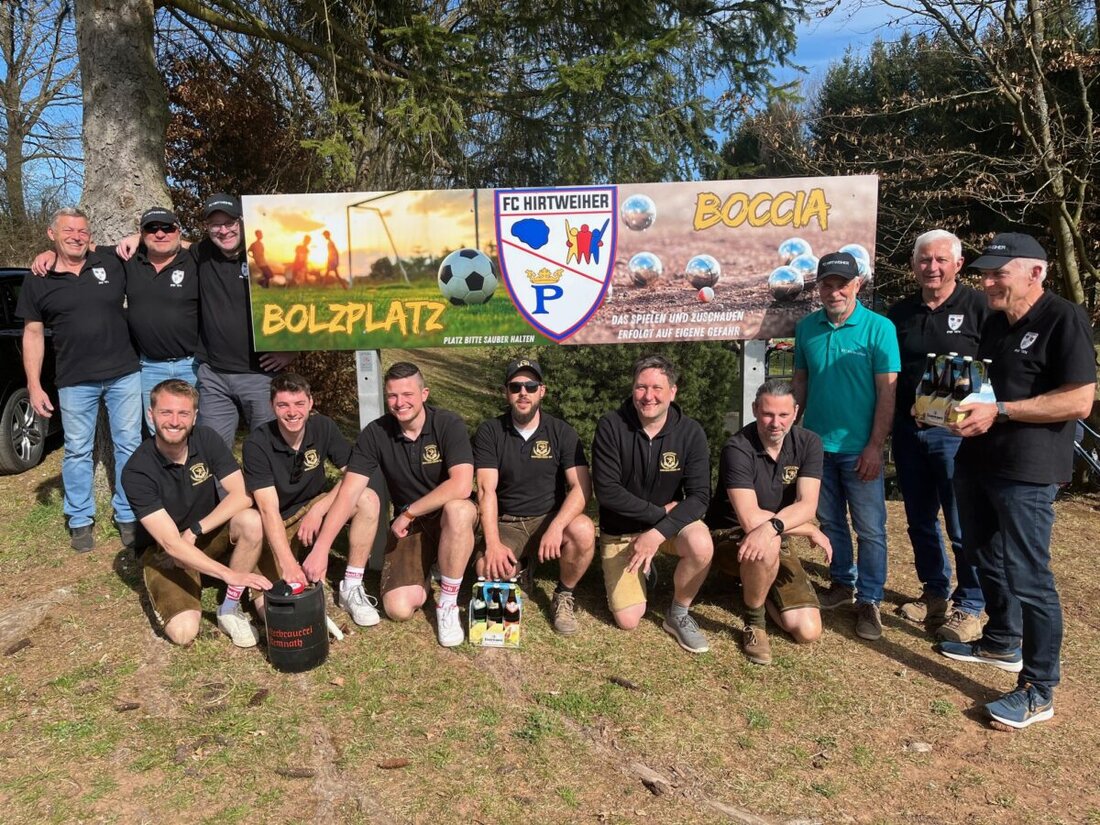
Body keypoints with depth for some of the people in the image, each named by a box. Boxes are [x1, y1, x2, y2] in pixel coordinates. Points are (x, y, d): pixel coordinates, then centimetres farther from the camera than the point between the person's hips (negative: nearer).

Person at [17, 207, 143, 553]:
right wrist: (34, 386, 1)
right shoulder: (37, 282, 4)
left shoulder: (111, 264, 2)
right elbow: (33, 334, 5)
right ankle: (81, 520, 23)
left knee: (129, 446, 7)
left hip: (124, 374, 0)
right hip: (74, 381, 0)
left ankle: (128, 517, 20)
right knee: (77, 451, 9)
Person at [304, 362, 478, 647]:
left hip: (451, 520, -2)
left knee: (457, 509, -39)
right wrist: (320, 548, -24)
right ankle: (426, 568, 18)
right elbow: (349, 492, -14)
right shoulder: (375, 434, -9)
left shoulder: (448, 424, -17)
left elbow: (461, 486, -29)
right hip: (408, 525, 2)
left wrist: (408, 512, -23)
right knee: (399, 608, -18)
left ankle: (447, 604, -17)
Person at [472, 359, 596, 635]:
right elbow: (486, 490, -11)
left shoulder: (562, 432, -3)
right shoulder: (489, 432, -3)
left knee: (583, 531, -33)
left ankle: (563, 596, -3)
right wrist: (493, 544, -24)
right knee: (489, 571, -30)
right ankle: (519, 567, 11)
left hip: (550, 518, 0)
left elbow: (581, 487, -12)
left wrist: (556, 527, -30)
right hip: (507, 523, 0)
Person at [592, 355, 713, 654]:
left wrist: (659, 532, -31)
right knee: (628, 621, -8)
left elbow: (699, 496, -18)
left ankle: (678, 615, -5)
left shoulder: (691, 433, -13)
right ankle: (642, 571, 26)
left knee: (701, 546, -33)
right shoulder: (611, 427, -17)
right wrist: (660, 511, -20)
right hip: (619, 531, -1)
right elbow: (607, 491, -20)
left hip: (670, 522, 1)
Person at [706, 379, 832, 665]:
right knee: (768, 546, -40)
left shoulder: (808, 443, -9)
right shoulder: (738, 449, -23)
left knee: (809, 631, -8)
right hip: (729, 536, -4)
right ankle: (754, 622, -12)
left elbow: (807, 505, -21)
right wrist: (811, 530, -22)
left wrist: (771, 526, -41)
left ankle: (756, 585, 21)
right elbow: (750, 519, -31)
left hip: (778, 543, 5)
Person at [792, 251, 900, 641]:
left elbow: (887, 392, -10)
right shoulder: (807, 327, 3)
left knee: (870, 528, 3)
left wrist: (875, 446, -15)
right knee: (830, 521, 16)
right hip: (817, 443, 4)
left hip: (859, 447, -4)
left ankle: (869, 600, 15)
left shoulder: (879, 328, -9)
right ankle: (842, 583, 32)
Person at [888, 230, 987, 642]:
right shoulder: (900, 312, 9)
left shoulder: (977, 306, -4)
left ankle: (970, 607, 16)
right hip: (908, 430, 5)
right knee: (920, 520, 14)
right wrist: (886, 428, 4)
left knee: (963, 526, 1)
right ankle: (935, 593, 30)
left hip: (956, 432, -5)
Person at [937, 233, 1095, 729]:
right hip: (977, 461, 9)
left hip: (1026, 471, -9)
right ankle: (1002, 643, 39)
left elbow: (1079, 401, -19)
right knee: (988, 559, 20)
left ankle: (1038, 691, 7)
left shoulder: (1064, 319, -12)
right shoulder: (995, 322, 13)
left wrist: (999, 411, -23)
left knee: (1026, 576, -4)